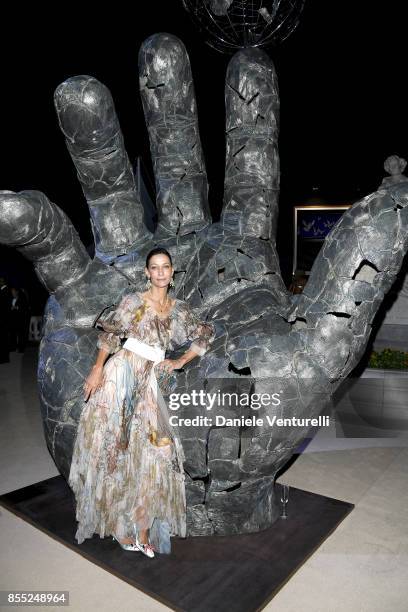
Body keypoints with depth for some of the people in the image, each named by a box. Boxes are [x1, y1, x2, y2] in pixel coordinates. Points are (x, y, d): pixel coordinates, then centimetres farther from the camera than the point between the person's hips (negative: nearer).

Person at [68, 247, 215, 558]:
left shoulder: (180, 309, 6)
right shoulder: (134, 301, -4)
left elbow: (206, 336, 14)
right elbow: (109, 333, -2)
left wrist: (180, 362, 8)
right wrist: (98, 368, -10)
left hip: (149, 383, 3)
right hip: (121, 375, -3)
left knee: (151, 448, 1)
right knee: (115, 446, 1)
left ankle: (142, 527, 14)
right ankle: (119, 524, 16)